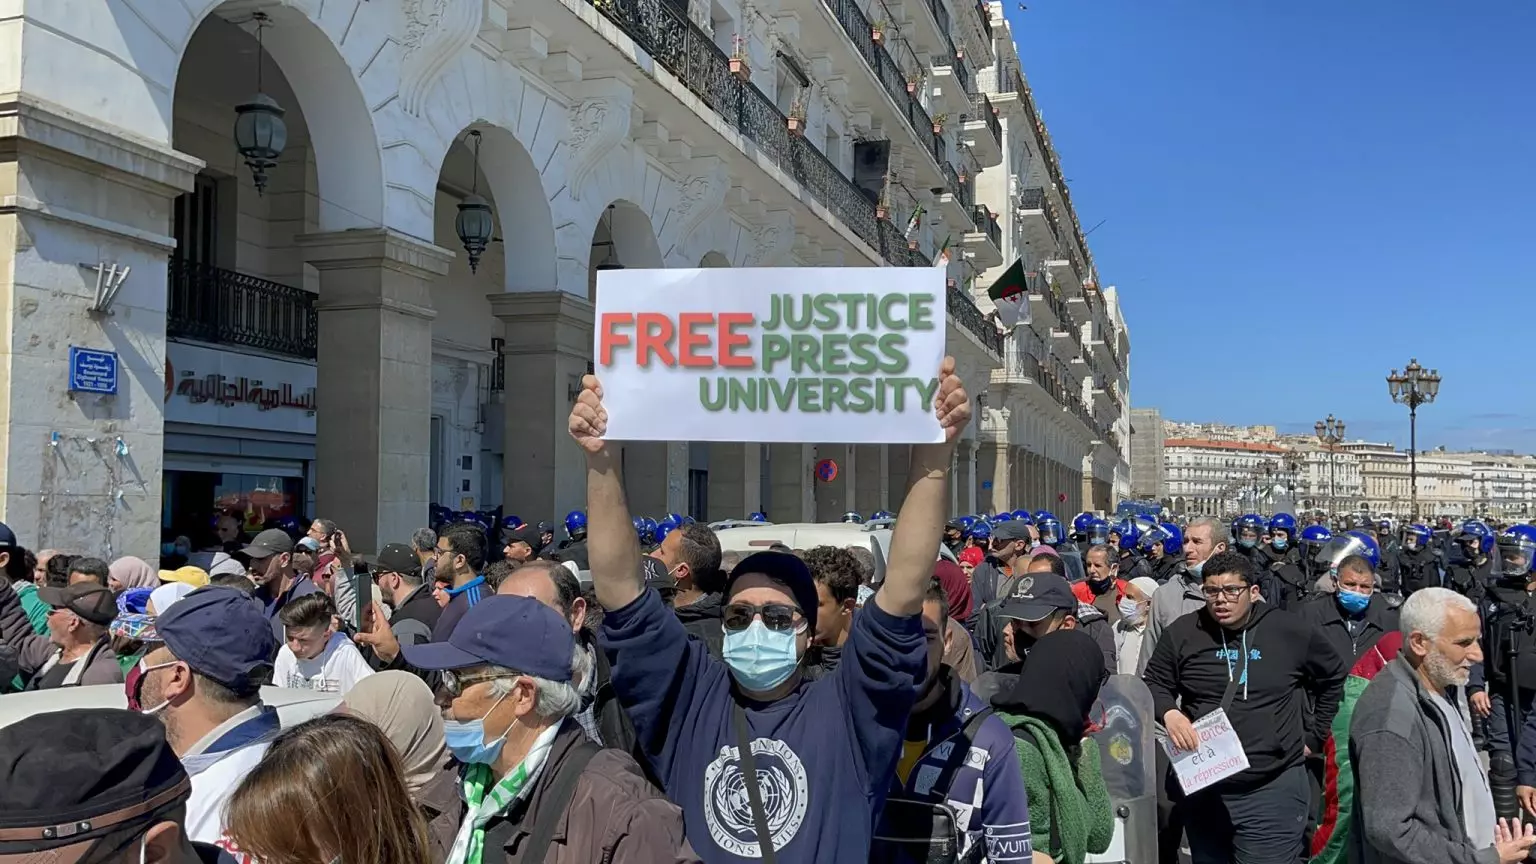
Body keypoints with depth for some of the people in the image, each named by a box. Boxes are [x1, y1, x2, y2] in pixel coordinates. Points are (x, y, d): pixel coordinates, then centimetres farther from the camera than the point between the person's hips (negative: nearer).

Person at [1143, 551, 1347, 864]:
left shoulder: (1292, 630, -3)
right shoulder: (1182, 633, -3)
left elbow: (1334, 677, 13)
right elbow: (1153, 685, 6)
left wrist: (1314, 736, 11)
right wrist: (1168, 713, -14)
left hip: (1274, 790, -2)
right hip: (1203, 788, 2)